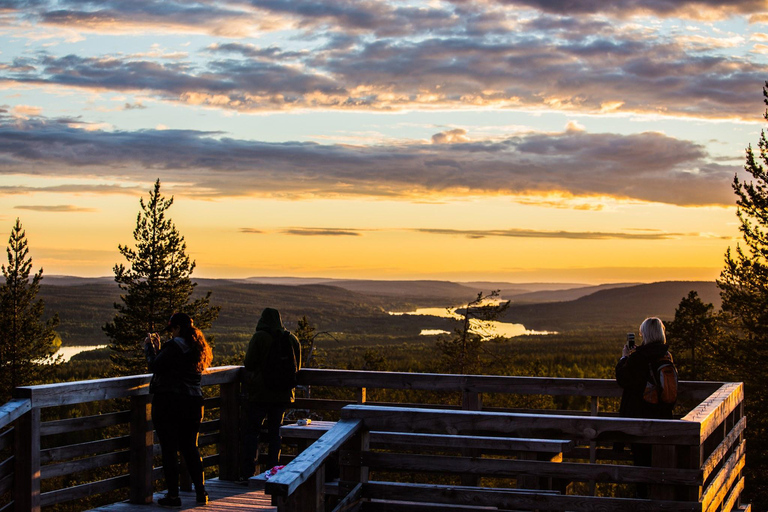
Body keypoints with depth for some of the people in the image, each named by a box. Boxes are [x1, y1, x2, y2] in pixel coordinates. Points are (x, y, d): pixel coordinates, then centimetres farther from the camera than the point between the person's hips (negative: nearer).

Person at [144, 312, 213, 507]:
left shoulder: (174, 346, -13)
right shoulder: (198, 347, 13)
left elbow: (155, 366, -11)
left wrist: (149, 348, 4)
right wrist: (158, 348, 22)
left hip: (168, 402, -7)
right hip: (192, 402, 7)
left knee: (169, 449, -1)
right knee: (190, 447, 16)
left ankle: (173, 496, 1)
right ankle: (201, 492, 17)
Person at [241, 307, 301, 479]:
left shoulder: (259, 337, -10)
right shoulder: (292, 339, 4)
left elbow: (249, 363, -9)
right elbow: (296, 367, 11)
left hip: (260, 393, -4)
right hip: (282, 394, 4)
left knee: (252, 432, 2)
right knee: (275, 432, 12)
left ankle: (248, 473, -2)